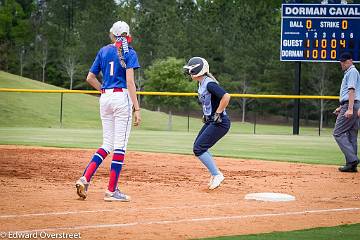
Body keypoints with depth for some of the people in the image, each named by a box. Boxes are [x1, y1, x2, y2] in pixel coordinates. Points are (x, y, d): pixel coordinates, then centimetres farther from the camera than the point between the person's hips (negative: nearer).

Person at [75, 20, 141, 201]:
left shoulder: (104, 51, 12)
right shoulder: (128, 53, -3)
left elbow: (90, 78, 12)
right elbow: (130, 81, -12)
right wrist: (137, 108, -14)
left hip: (105, 98, 5)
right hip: (122, 98, -5)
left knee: (107, 144, 13)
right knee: (120, 145, -2)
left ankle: (85, 179, -3)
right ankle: (111, 191, -3)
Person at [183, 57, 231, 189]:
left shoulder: (209, 84, -20)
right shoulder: (202, 84, 11)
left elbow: (226, 96, -30)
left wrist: (217, 113, -23)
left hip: (220, 123, -10)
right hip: (210, 121, 10)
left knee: (198, 148, -12)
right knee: (198, 147, 12)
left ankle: (217, 174, -7)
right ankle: (214, 174, 17)